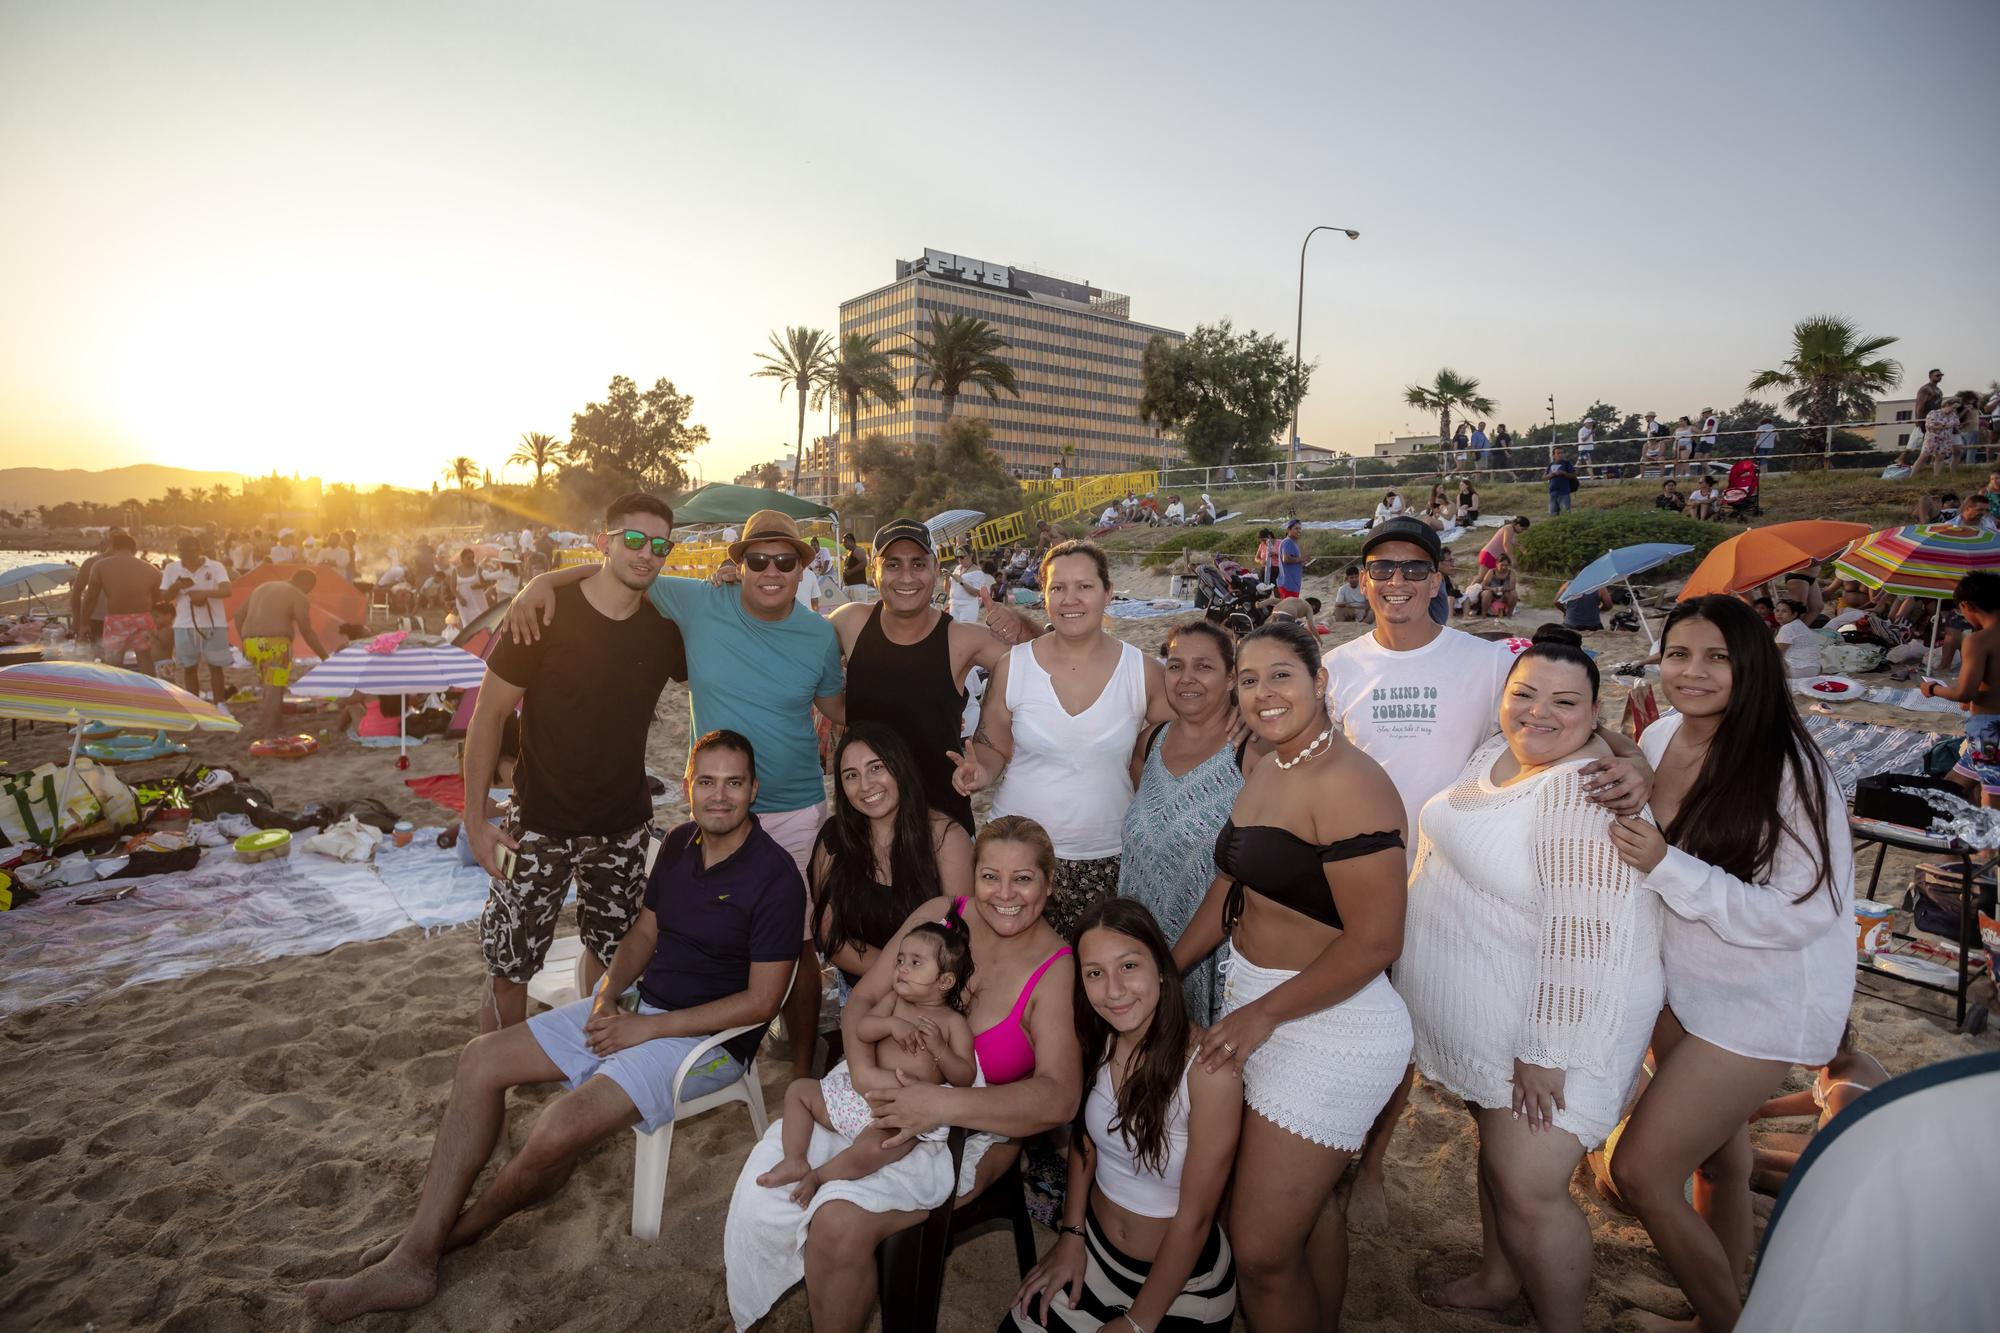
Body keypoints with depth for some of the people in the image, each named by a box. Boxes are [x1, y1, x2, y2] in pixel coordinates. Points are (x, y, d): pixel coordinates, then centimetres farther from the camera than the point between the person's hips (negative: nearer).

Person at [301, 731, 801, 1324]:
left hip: (709, 1036, -8)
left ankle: (464, 1227, 8)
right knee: (482, 1058, -2)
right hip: (637, 1007, 8)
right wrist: (607, 996, -4)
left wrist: (646, 1028, -17)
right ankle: (414, 1258, -1)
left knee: (560, 1128, -25)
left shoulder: (775, 877, -20)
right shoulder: (680, 843, 4)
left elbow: (760, 1001, -19)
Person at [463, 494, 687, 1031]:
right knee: (508, 970, 3)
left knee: (610, 948, 18)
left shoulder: (664, 626, -3)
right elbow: (488, 714, -8)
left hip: (623, 825, 4)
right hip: (541, 824, -3)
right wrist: (475, 818, -11)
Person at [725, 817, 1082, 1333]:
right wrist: (863, 1070, -21)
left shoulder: (1058, 970, -16)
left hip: (972, 1129, -4)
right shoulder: (940, 914, -6)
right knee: (763, 1175, -13)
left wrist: (945, 1104, -33)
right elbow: (864, 999, 0)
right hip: (880, 1093, 4)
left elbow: (1060, 1098, -23)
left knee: (841, 1219, -25)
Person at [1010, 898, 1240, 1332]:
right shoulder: (1100, 1040, -10)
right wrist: (1071, 1234, 2)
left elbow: (1194, 1218, -22)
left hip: (1182, 1283, -5)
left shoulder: (1208, 1067, -30)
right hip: (1092, 1250, 5)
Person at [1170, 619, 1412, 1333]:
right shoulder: (1264, 768, 6)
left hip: (1328, 1027, -8)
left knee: (1261, 1249, -1)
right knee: (1308, 1205, 25)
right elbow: (1234, 882, 15)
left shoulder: (1346, 783, -22)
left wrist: (1261, 1014, -18)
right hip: (1253, 1003, 8)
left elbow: (1375, 940, -24)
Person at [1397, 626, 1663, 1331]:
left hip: (1547, 1024, -9)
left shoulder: (1586, 793, -25)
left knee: (1528, 1191, -2)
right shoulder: (1495, 755, 3)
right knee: (1496, 1145, 24)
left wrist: (1545, 1051, -24)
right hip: (1476, 1015, 9)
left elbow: (1584, 938, -27)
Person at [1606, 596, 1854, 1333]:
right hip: (1682, 981, 6)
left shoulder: (1788, 768, -23)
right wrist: (1625, 791, -4)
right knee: (1716, 1155, 23)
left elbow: (1802, 913, -25)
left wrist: (1666, 866, -31)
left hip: (1761, 1002, -6)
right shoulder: (1660, 738, -4)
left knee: (1640, 1170, -5)